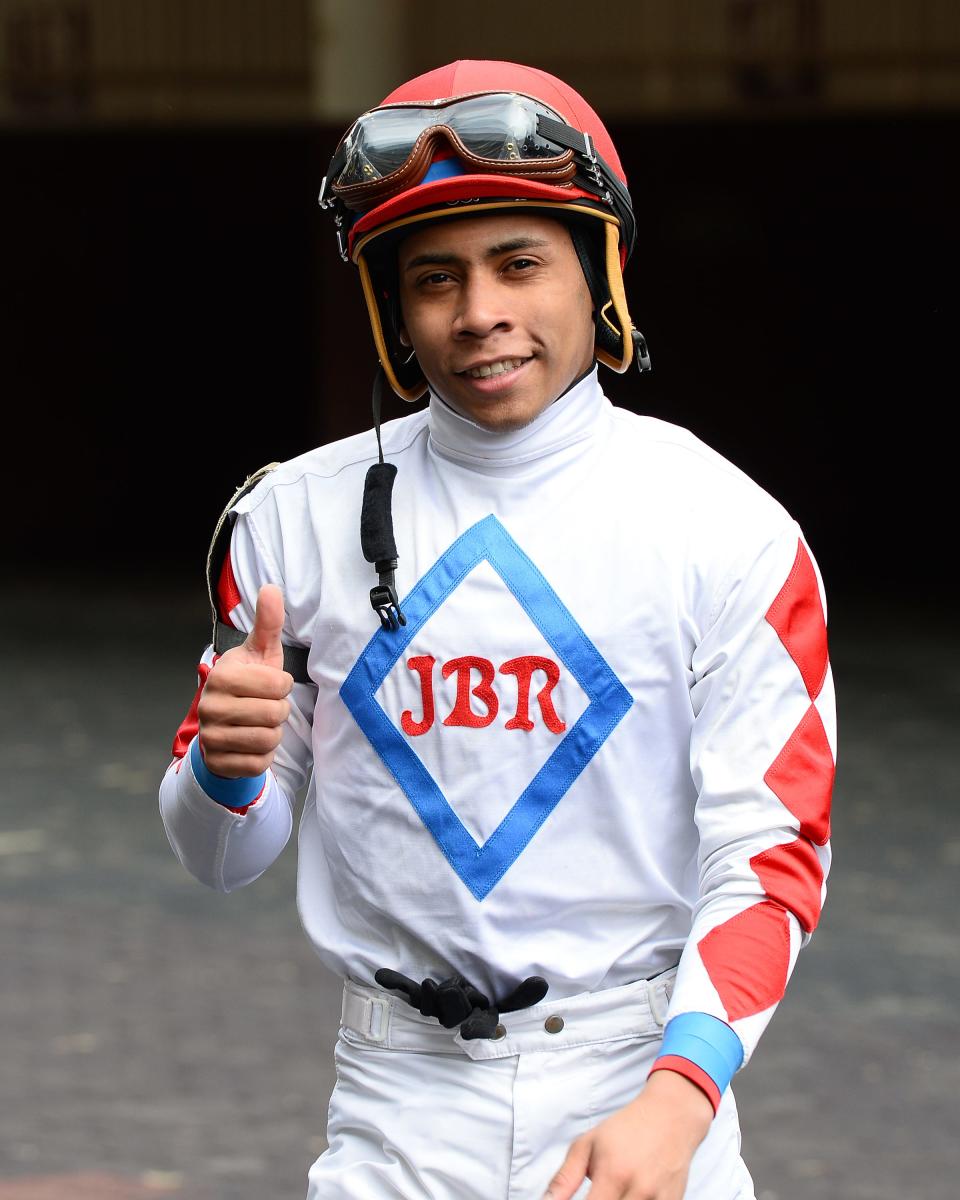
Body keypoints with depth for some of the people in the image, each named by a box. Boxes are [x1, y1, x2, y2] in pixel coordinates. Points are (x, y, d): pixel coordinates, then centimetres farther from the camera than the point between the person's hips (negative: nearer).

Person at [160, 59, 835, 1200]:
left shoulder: (729, 531, -5)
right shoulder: (294, 519, 1)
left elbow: (768, 853, -9)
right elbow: (220, 857, 7)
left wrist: (675, 1099, -24)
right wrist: (225, 766, -16)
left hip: (640, 1088, -1)